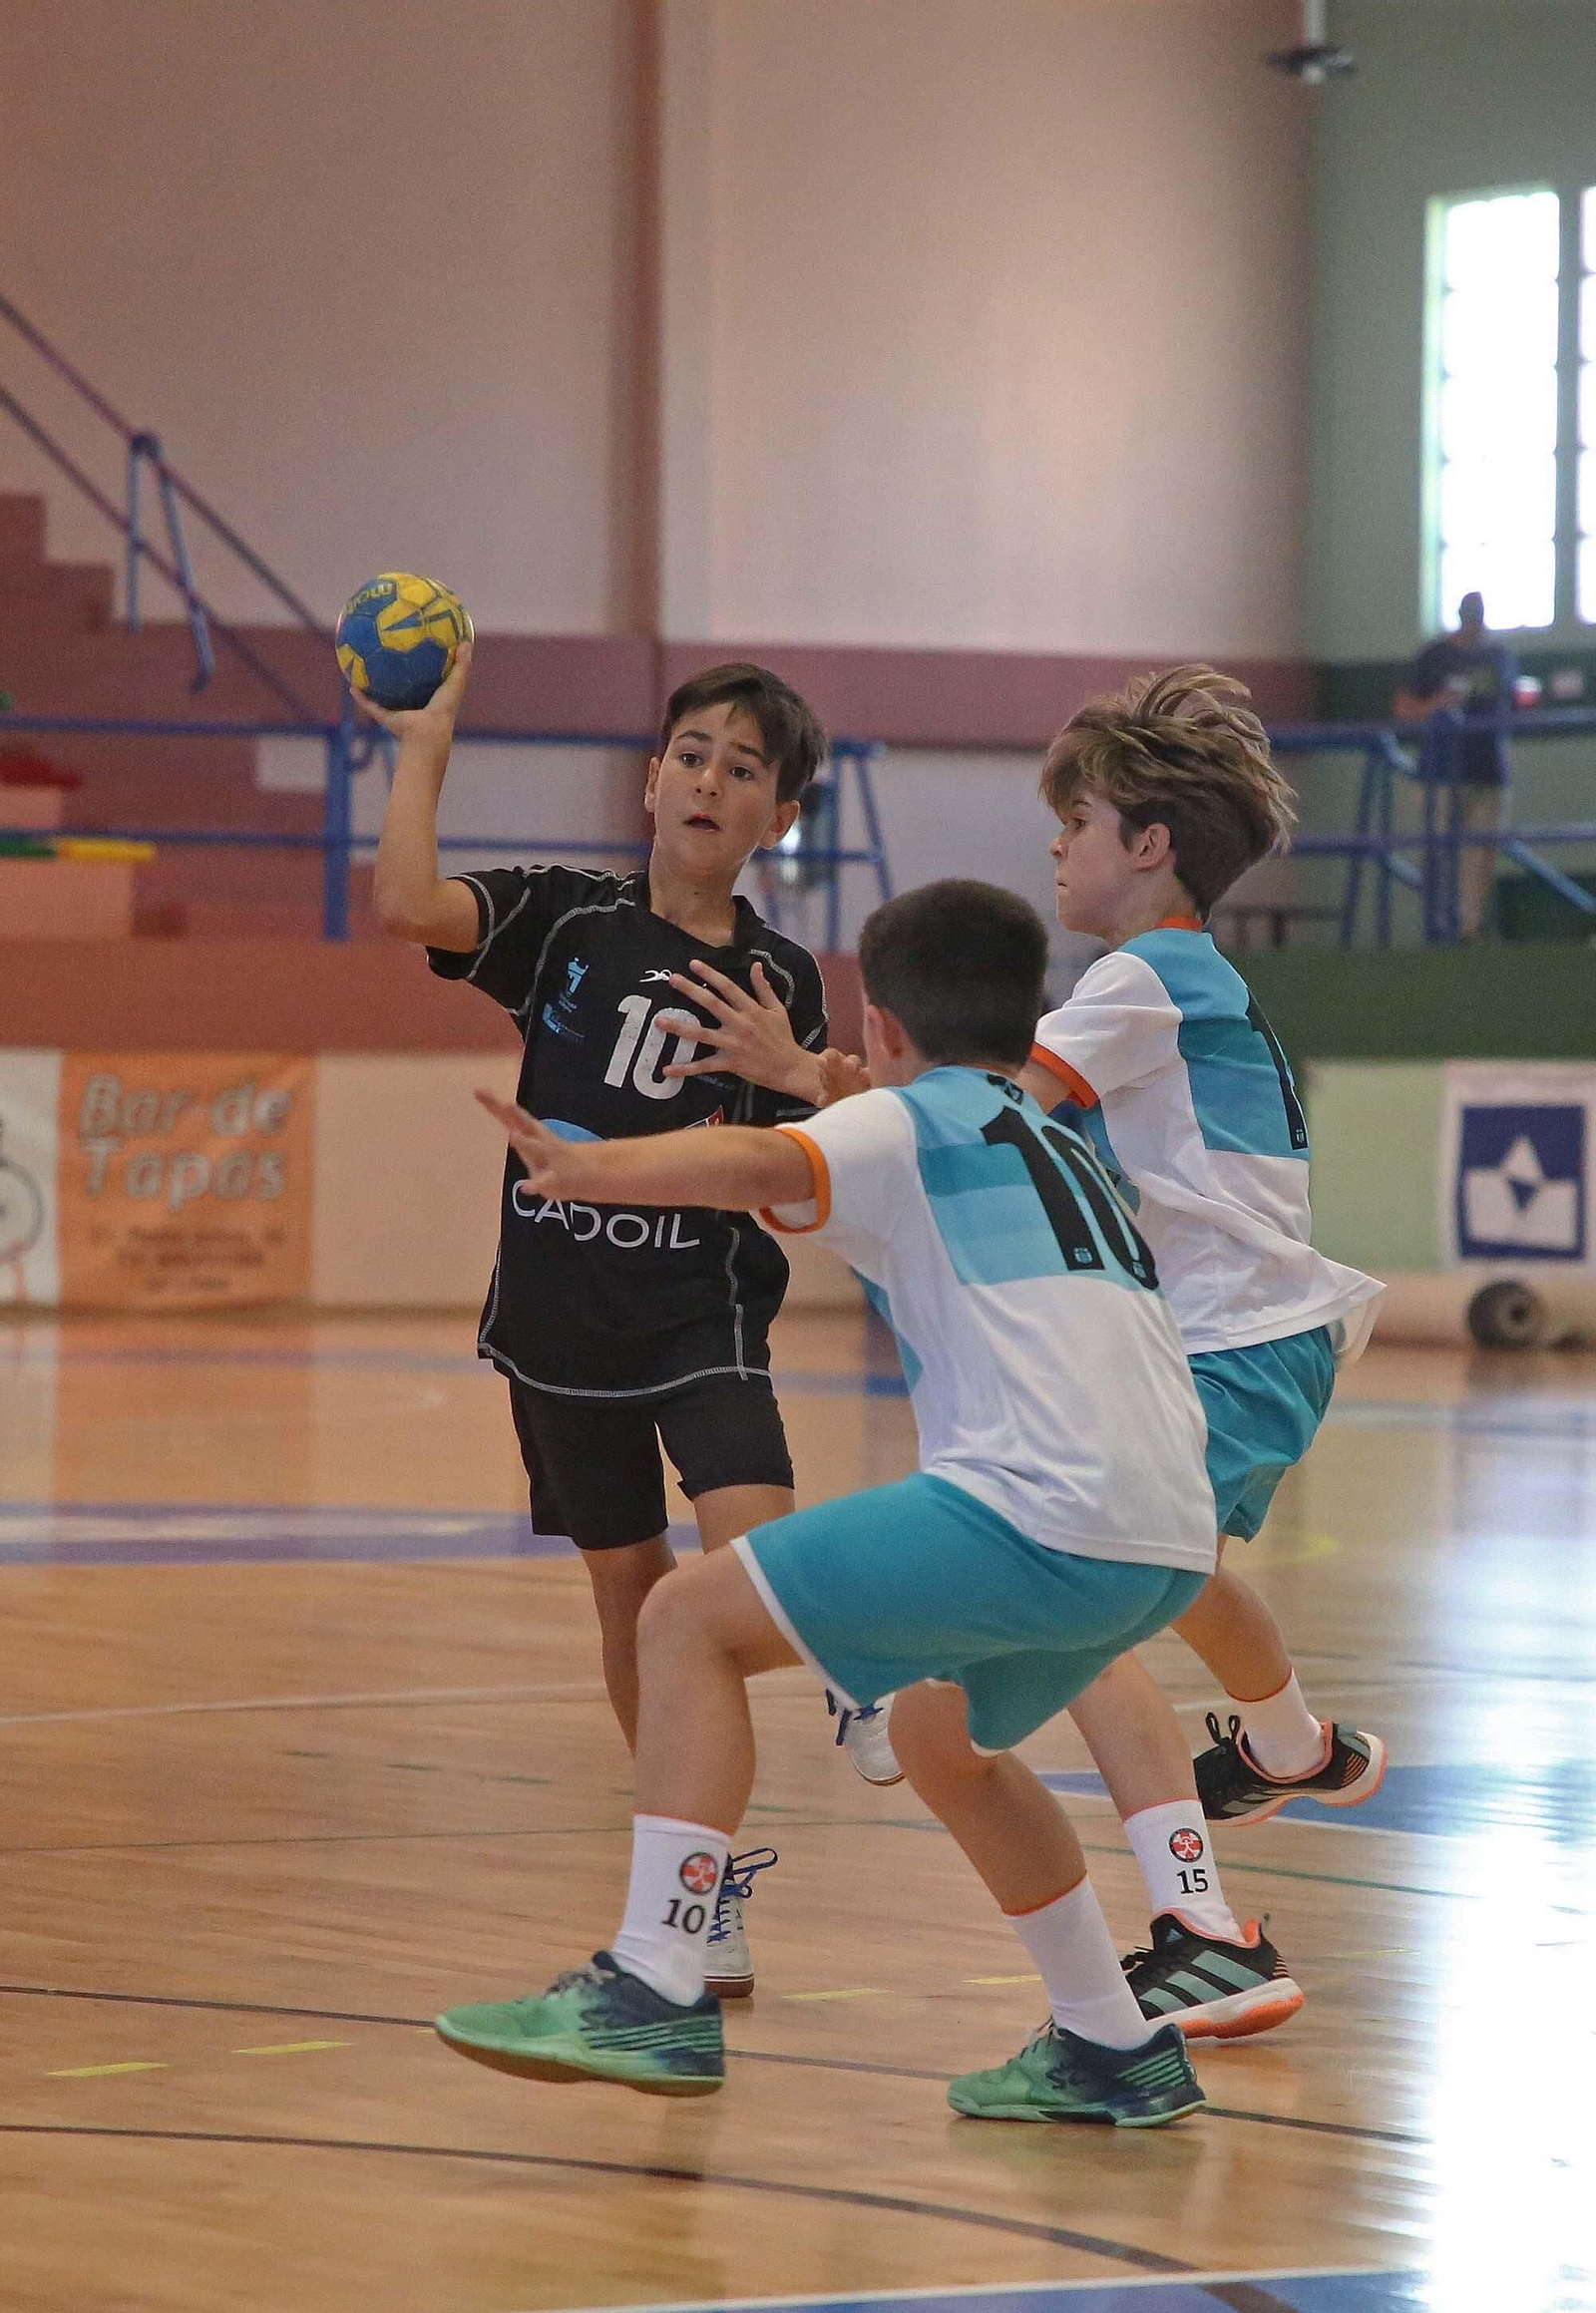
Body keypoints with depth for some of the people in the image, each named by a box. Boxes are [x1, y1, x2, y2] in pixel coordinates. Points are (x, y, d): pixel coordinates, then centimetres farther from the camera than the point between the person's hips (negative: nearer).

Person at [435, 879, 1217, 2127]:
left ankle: (657, 1990, -10)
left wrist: (583, 1170, -25)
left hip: (1043, 1507, -8)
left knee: (689, 1622, -2)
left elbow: (766, 1165, -14)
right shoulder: (1063, 1151, 31)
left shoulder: (907, 1123, 8)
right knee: (942, 1736, 32)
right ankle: (1115, 2051, 33)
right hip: (1170, 1542, 8)